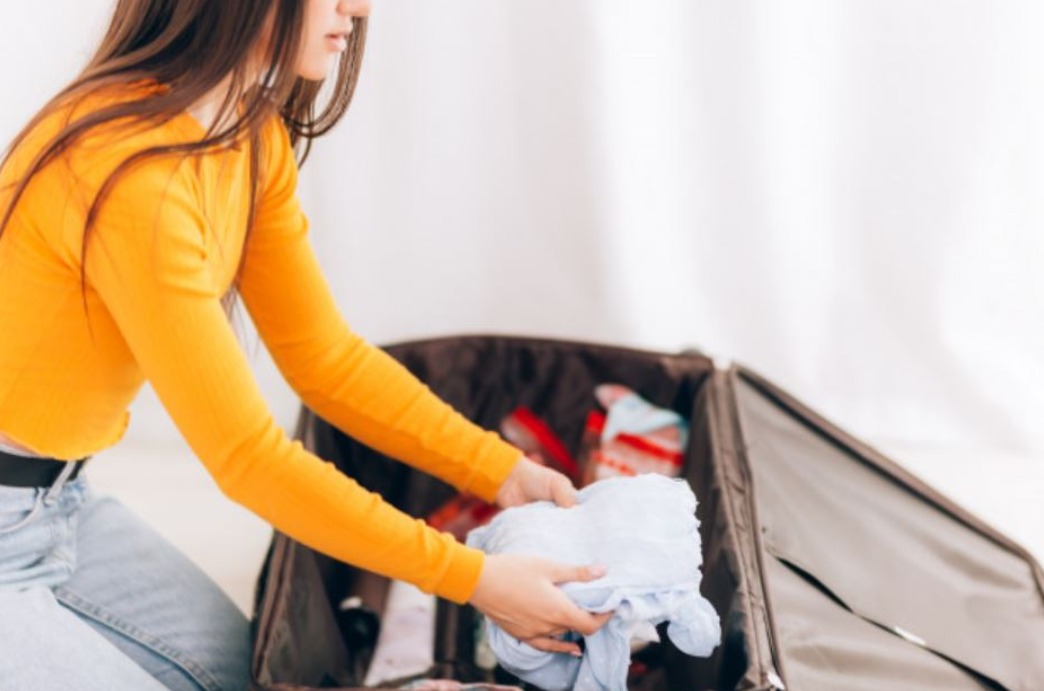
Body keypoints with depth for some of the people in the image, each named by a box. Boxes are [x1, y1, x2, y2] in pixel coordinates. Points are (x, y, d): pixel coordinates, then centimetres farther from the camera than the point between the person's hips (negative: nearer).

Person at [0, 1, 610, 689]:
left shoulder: (255, 139, -2)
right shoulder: (134, 171, -29)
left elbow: (326, 356, 4)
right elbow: (248, 455, -25)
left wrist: (505, 472, -2)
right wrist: (471, 576, -19)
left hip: (59, 498, 8)